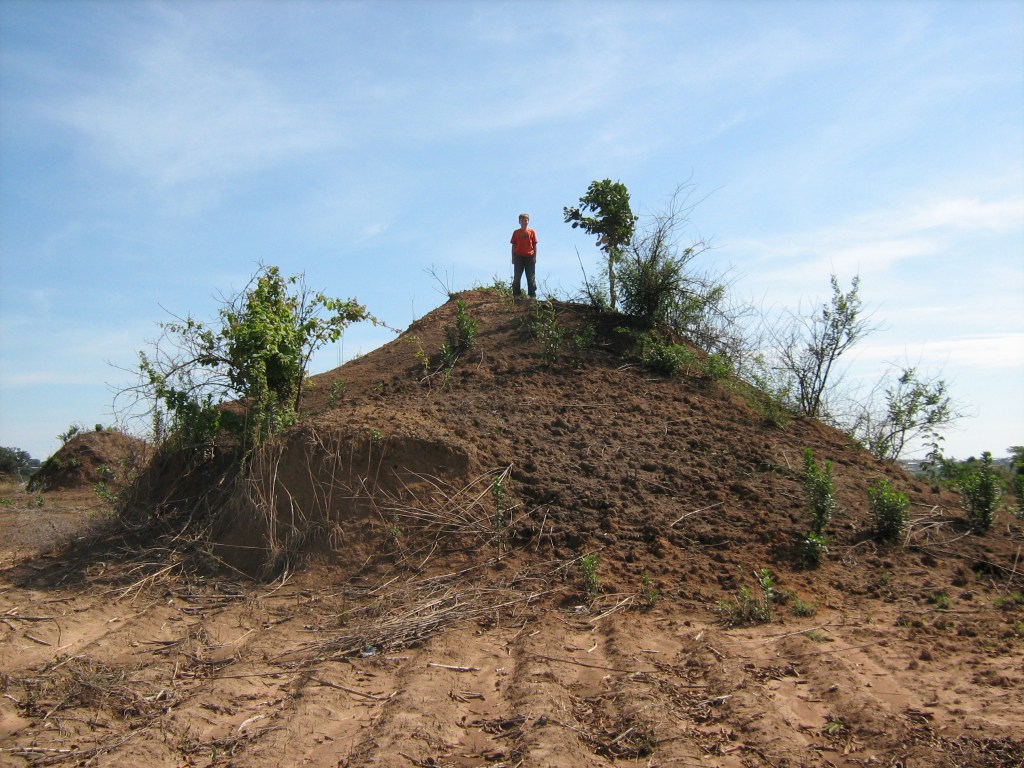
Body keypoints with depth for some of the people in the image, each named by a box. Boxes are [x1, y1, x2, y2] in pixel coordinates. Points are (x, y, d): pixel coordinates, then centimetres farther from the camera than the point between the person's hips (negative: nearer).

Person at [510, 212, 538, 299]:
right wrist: (513, 258, 3)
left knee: (531, 277, 2)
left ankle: (532, 294, 6)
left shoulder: (531, 232, 6)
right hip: (519, 256, 0)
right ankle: (516, 294, 5)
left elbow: (534, 245, 7)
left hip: (529, 257, 0)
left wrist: (535, 257, 2)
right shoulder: (516, 232, 7)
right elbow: (513, 245, 7)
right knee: (517, 277, 0)